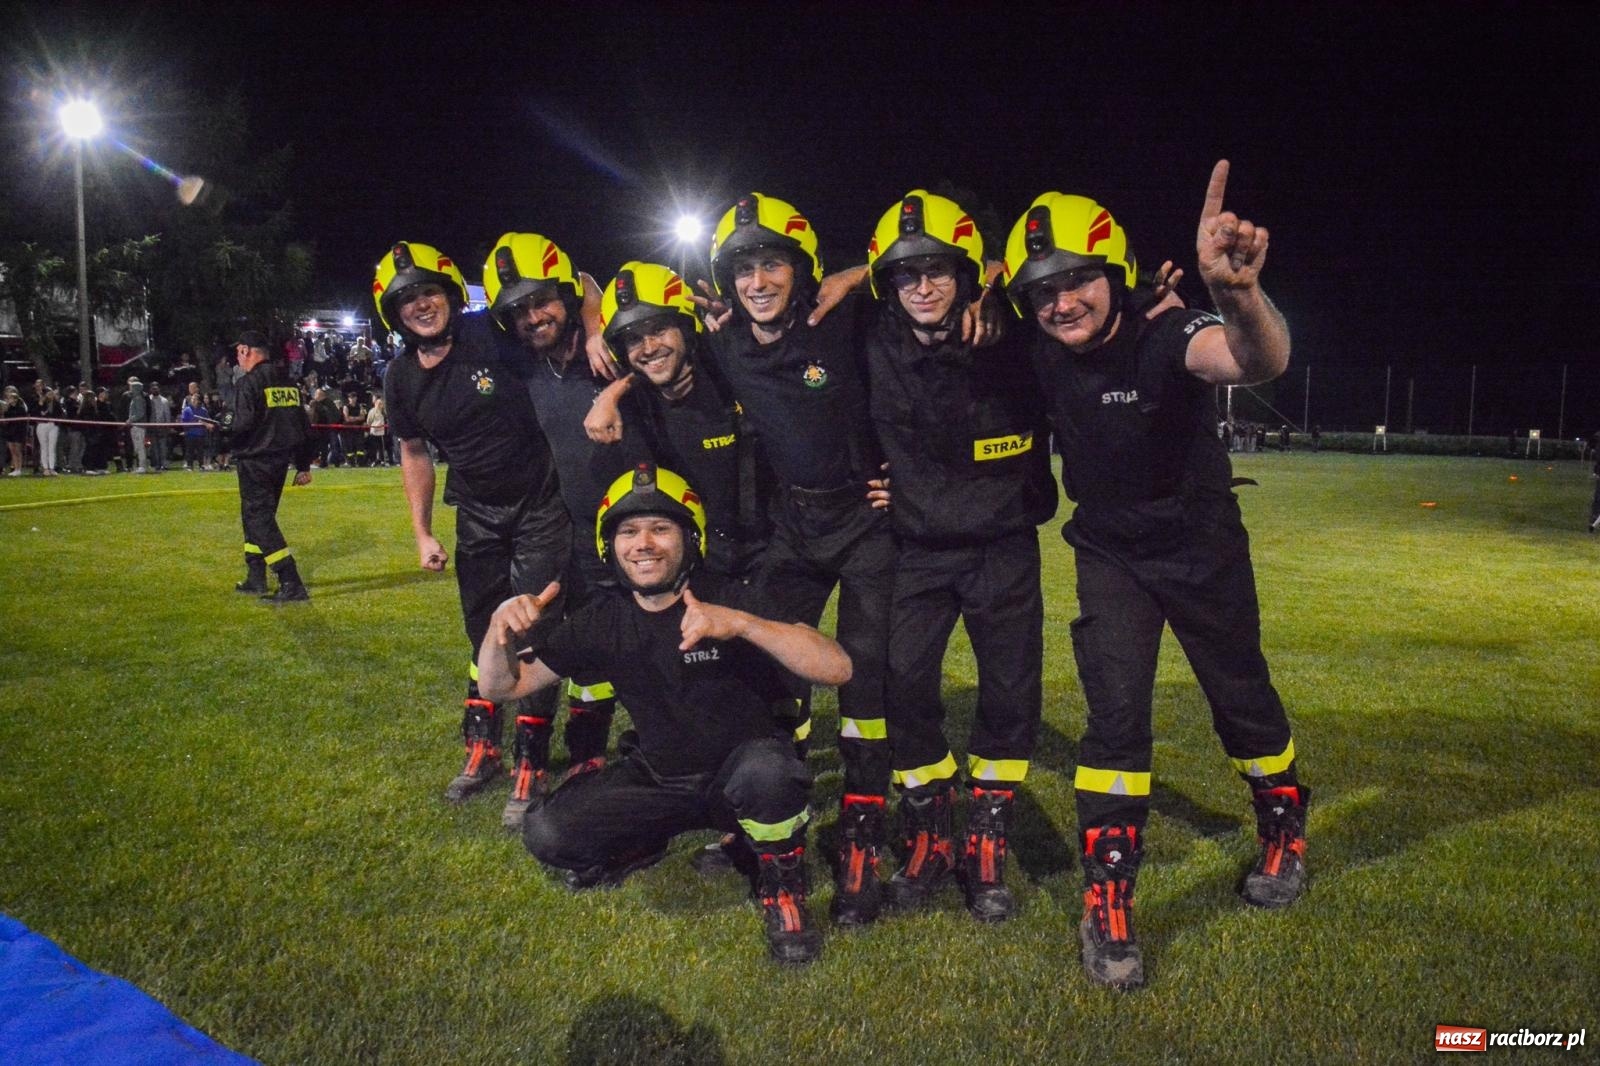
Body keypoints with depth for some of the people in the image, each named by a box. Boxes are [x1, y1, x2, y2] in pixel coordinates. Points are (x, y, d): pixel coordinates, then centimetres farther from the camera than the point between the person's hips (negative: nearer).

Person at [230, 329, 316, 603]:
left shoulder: (250, 382, -12)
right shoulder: (287, 382, 12)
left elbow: (243, 424, -20)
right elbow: (303, 425, 14)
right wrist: (304, 465, 19)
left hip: (256, 461, -8)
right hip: (281, 460, 8)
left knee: (260, 520, -7)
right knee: (256, 515, 21)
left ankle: (292, 585, -16)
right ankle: (256, 578, 29)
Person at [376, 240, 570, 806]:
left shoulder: (494, 335, -16)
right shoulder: (402, 378, 0)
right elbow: (415, 452, 12)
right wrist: (422, 533, 8)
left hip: (540, 502, -5)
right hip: (477, 515, 5)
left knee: (533, 634, -5)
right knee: (485, 636, 14)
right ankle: (481, 751, 29)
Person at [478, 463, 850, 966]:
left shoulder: (731, 599, -17)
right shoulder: (603, 620, -4)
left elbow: (836, 668, -30)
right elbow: (505, 686, 1)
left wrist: (741, 623, -44)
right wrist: (501, 628, -22)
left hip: (739, 775, -4)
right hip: (657, 779, 4)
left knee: (766, 768, -38)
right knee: (548, 834, -17)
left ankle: (782, 885, -7)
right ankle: (644, 842, 16)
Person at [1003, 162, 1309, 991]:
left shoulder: (1166, 338, -30)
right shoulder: (1041, 352, -15)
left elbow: (1259, 361, -54)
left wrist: (1238, 296, -75)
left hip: (1201, 542, -2)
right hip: (1109, 550, 2)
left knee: (1241, 697, 14)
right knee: (1115, 713, -9)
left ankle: (1284, 831, 42)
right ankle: (1107, 898, 0)